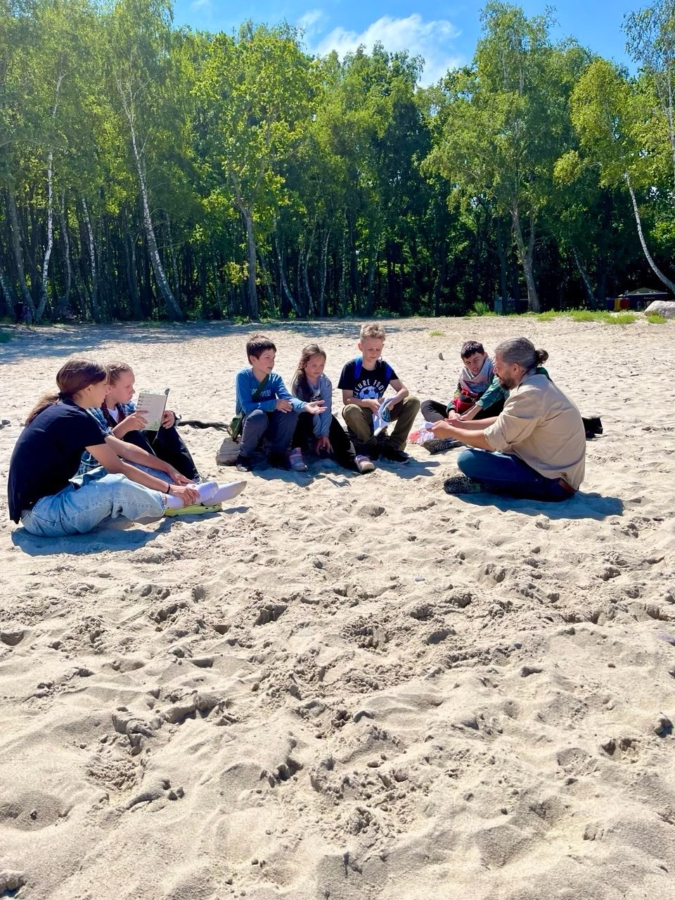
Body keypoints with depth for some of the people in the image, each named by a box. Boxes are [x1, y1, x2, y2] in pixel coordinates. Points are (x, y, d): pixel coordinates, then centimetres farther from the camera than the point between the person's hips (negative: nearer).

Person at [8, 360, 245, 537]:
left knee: (117, 474, 9)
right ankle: (172, 502, -2)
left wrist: (169, 469, 15)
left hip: (50, 497, 10)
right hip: (40, 513, -10)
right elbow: (117, 466, -16)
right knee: (118, 484, -28)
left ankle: (188, 491, 9)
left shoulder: (66, 411, 10)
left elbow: (124, 449, 14)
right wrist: (170, 488, -10)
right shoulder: (73, 418, -19)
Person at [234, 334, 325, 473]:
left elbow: (287, 398, -21)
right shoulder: (243, 376, -16)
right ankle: (244, 456, -14)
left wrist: (305, 405, -42)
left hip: (269, 426, 4)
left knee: (290, 412, -24)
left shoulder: (275, 378, -4)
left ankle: (277, 454, -6)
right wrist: (274, 404, -33)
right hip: (249, 423, -4)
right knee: (258, 415, -37)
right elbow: (247, 407, -24)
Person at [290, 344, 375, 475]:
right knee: (305, 416, -35)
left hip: (321, 419, 4)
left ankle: (351, 458, -35)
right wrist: (319, 434, -22)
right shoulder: (299, 383, -16)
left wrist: (324, 434, -24)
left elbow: (327, 409, -15)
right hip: (304, 422, -3)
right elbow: (304, 409, -20)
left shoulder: (325, 382, -7)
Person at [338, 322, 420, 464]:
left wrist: (392, 401, -27)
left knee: (413, 402, -14)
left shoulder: (384, 367, -1)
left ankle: (391, 446, -10)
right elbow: (347, 400, -17)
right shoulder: (351, 368, -13)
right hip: (360, 417, -4)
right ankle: (373, 446, -15)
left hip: (379, 414, 4)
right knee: (350, 410, -40)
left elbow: (404, 390, -4)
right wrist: (369, 403, -34)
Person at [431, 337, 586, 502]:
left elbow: (491, 441, -20)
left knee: (468, 460, -19)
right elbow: (502, 422, 17)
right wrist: (462, 424, 10)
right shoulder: (535, 383, 6)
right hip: (552, 465, 10)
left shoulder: (529, 394, -24)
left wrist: (450, 431, -6)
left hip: (555, 480, -10)